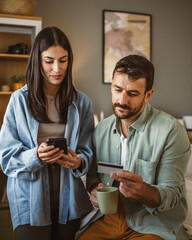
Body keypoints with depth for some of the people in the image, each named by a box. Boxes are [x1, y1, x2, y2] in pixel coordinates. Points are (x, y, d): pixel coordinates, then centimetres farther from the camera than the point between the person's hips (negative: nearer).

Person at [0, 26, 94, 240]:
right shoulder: (19, 100, -2)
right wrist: (35, 156, -23)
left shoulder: (81, 102, 4)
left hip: (68, 197, 2)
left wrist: (78, 161, -19)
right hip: (30, 199, -2)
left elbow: (87, 150, 3)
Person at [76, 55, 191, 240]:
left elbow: (172, 195, -13)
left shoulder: (171, 131, -13)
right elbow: (93, 172, 16)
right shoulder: (101, 129, 4)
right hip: (109, 217, 4)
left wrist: (142, 191, -33)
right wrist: (95, 188, -7)